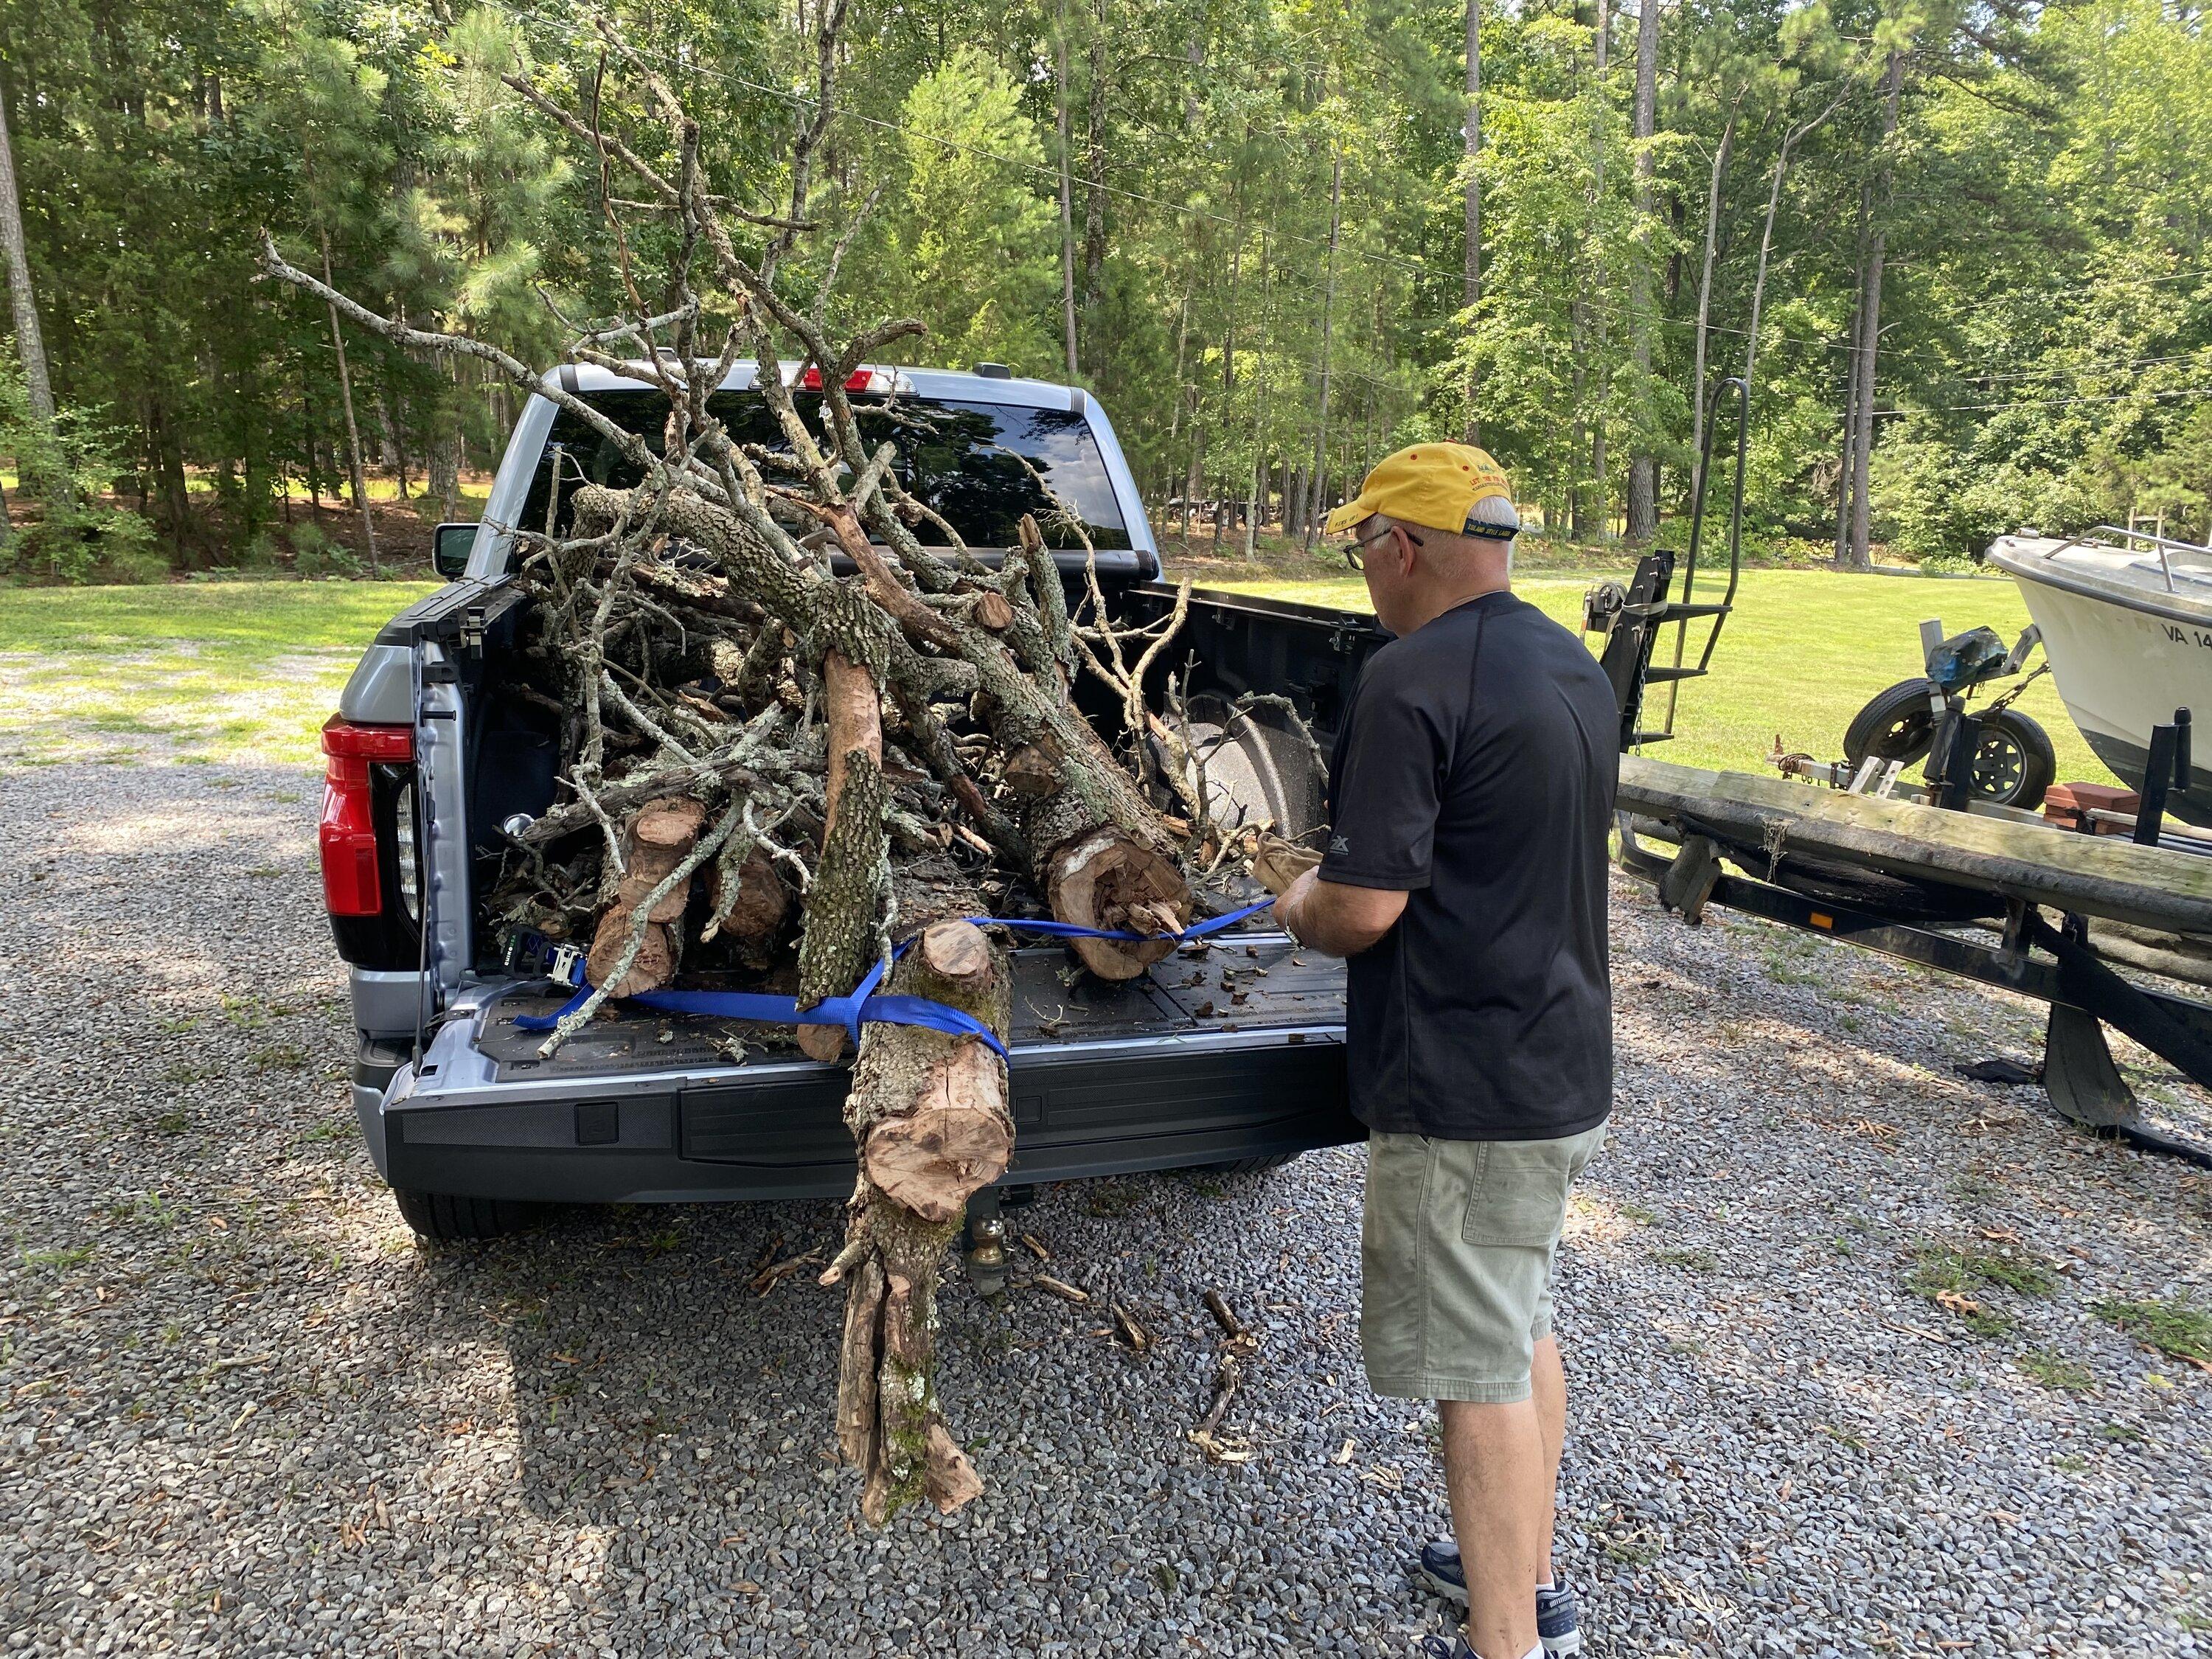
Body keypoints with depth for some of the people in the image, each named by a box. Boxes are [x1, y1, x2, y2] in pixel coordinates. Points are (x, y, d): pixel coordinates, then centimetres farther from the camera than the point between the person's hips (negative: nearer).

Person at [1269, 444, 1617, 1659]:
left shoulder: (1412, 679, -20)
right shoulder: (1574, 669, 9)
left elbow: (1365, 906, -24)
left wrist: (1302, 909, -2)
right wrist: (1338, 899, 19)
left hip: (1464, 1090, -10)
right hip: (1565, 1062, 10)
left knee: (1478, 1372, 3)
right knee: (1523, 1328, 23)